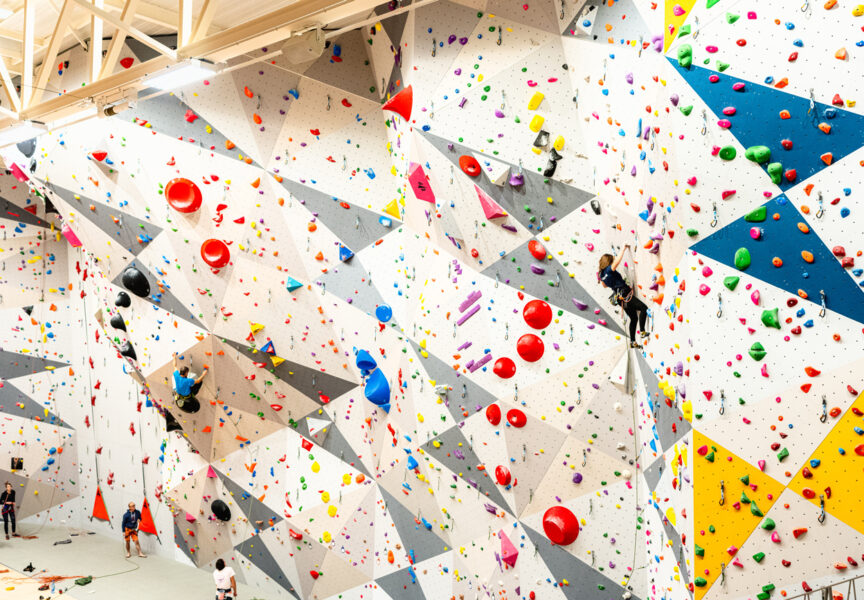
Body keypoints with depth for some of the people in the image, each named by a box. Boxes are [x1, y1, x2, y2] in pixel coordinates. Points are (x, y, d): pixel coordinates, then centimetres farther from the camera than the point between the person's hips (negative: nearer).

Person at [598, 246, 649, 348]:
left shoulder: (601, 274, 12)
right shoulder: (609, 270, -12)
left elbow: (604, 285, 30)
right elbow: (618, 259, -22)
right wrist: (624, 248, -9)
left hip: (621, 298, 9)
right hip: (625, 295, -9)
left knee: (633, 318, 15)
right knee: (644, 308, -12)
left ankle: (633, 342, 16)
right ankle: (642, 331, -18)